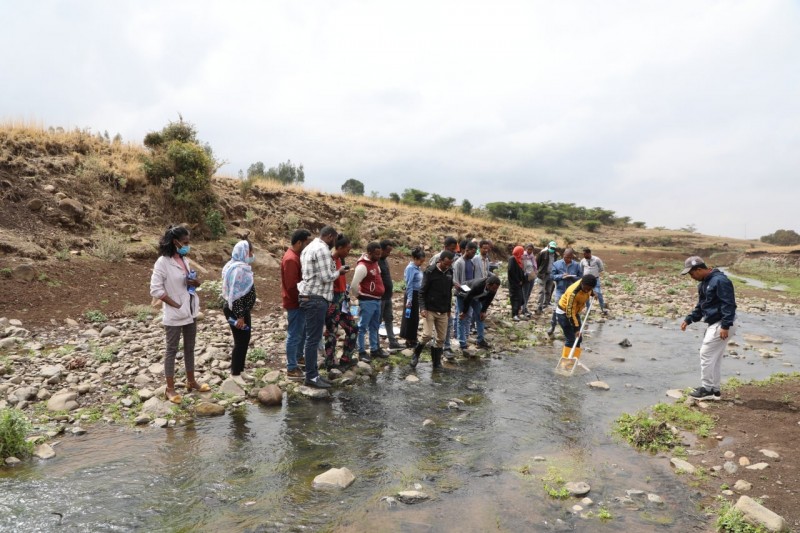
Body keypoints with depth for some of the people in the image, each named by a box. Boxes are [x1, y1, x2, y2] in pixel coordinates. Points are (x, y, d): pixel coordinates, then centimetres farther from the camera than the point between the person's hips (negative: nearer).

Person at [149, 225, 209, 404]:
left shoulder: (183, 260, 6)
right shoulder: (162, 262, -16)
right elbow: (155, 289, -18)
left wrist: (195, 283, -5)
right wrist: (176, 304, -18)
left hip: (190, 312, 7)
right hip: (174, 314, -7)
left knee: (189, 348, 16)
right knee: (172, 349, 4)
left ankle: (191, 381, 30)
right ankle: (170, 389, 14)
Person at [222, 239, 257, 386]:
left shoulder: (241, 266, 10)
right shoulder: (238, 269, -21)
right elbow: (236, 295, -24)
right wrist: (239, 316, -23)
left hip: (242, 310, 10)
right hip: (237, 311, -10)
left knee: (244, 340, 16)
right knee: (241, 341, 0)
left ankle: (238, 370, 27)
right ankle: (235, 373, 11)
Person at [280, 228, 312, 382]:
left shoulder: (296, 255, 10)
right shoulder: (291, 259, -23)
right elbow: (292, 285, -25)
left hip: (299, 302, 10)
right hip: (295, 303, -10)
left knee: (302, 331, 22)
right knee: (294, 335, -3)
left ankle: (298, 357, 38)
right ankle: (292, 369, 4)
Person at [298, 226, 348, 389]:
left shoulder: (310, 247, 18)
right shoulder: (322, 249, -14)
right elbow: (326, 277, -18)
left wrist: (334, 270, 17)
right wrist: (339, 272, -1)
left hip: (308, 297, 10)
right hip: (316, 299, -10)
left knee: (312, 337, 13)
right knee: (313, 338, -5)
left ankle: (313, 373, 19)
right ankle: (311, 376, 1)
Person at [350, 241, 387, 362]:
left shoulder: (375, 263, 9)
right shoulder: (362, 266, -20)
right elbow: (354, 285, -23)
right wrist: (359, 296, -8)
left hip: (377, 300, 9)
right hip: (367, 301, -9)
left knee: (374, 326, 17)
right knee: (363, 327, -1)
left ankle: (374, 349, 27)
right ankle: (361, 352, 6)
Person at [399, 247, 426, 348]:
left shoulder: (417, 267, 8)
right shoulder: (410, 268, -16)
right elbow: (409, 285, -18)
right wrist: (409, 300, -20)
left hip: (417, 294, 9)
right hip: (412, 294, -9)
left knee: (415, 318, 15)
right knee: (410, 318, 1)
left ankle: (412, 339, 26)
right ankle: (409, 341, 10)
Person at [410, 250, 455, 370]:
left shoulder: (450, 273, 6)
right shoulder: (430, 272, -11)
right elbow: (422, 292, -10)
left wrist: (449, 309, 17)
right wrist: (422, 308, -21)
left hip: (443, 312, 5)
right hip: (430, 310, -5)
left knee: (441, 339, 5)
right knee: (427, 335, -15)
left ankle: (437, 362, 19)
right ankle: (416, 355, 10)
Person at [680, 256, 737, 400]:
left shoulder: (720, 281, -19)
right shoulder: (703, 283, 13)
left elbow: (729, 305, -23)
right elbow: (700, 306, 19)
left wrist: (725, 326, -26)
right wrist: (688, 320, 8)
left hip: (722, 325, -10)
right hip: (713, 324, 10)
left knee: (706, 354, -8)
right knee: (714, 357, 14)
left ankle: (707, 389, 1)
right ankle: (714, 390, 22)